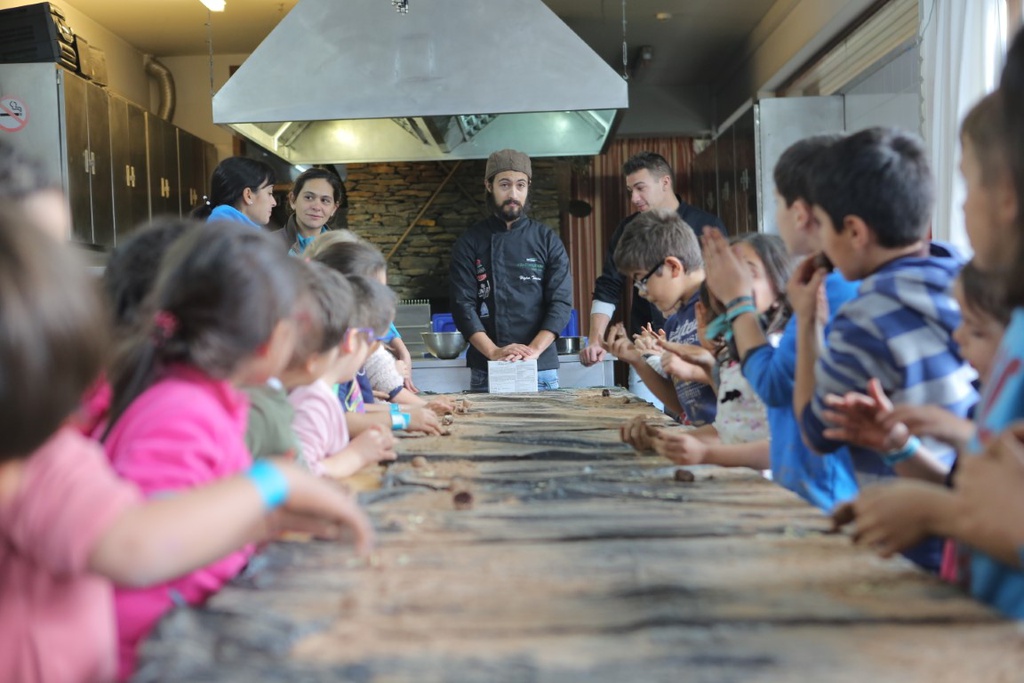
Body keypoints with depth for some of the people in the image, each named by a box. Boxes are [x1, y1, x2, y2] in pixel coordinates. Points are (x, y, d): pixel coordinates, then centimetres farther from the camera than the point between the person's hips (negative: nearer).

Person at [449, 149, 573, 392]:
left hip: (541, 369, 1)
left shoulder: (547, 240, 4)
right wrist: (493, 352, -17)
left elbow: (561, 301, -3)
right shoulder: (469, 243, 3)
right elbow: (463, 305, -4)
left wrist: (533, 350, -16)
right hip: (485, 371, 0)